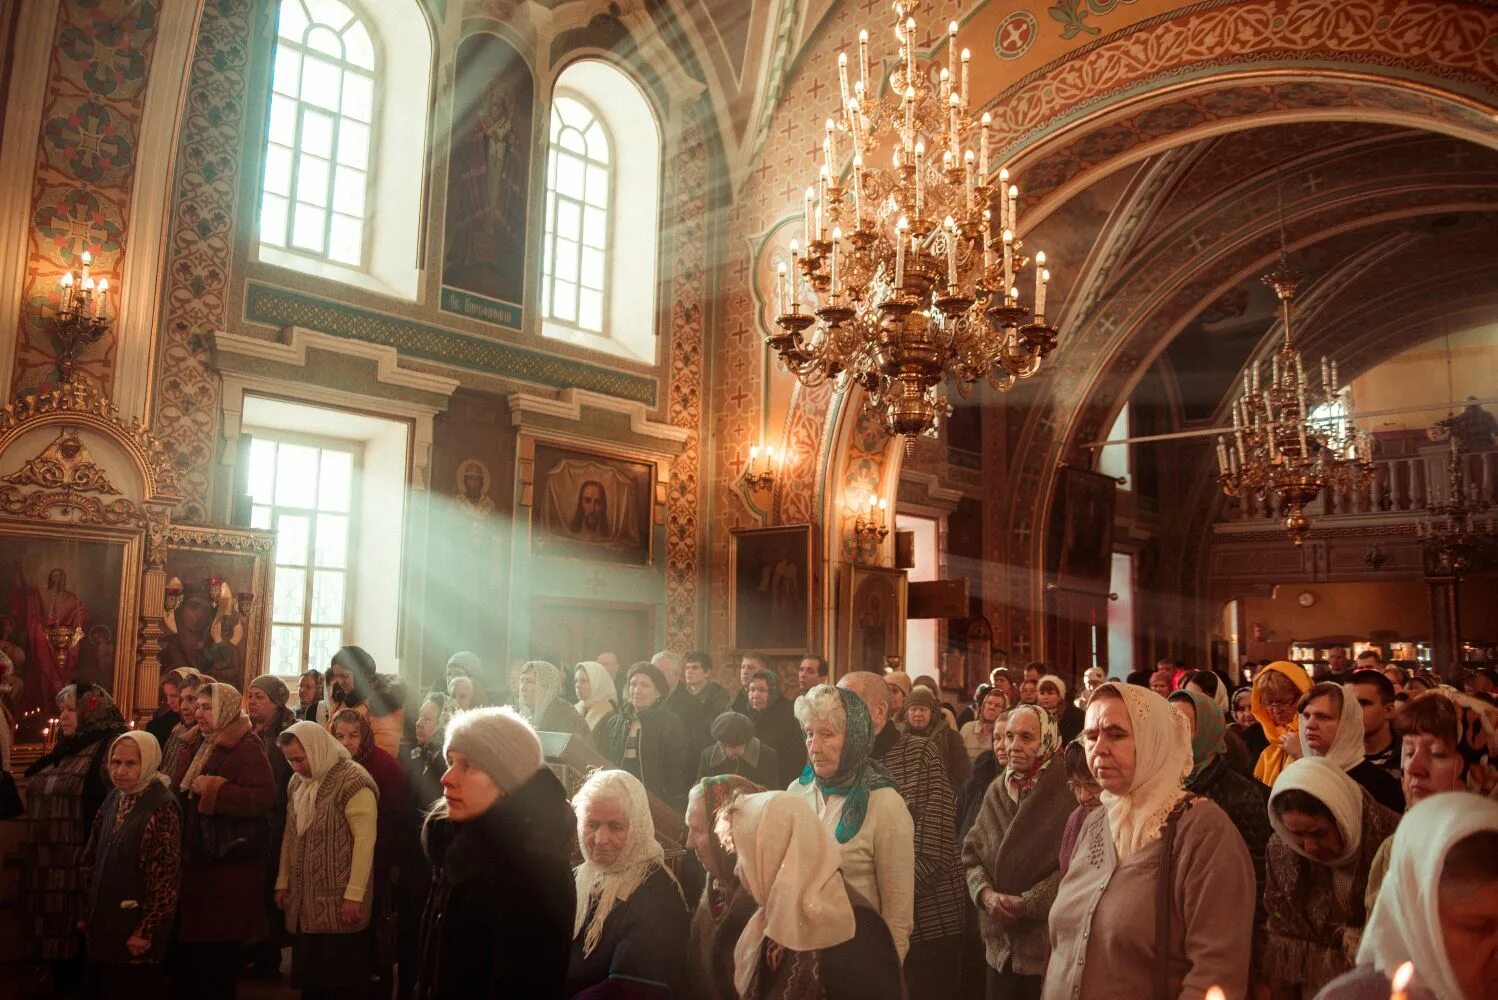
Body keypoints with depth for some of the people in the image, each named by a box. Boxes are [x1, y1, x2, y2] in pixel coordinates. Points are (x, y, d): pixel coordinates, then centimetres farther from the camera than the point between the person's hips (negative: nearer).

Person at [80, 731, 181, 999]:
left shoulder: (162, 806, -18)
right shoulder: (114, 800, 6)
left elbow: (164, 875, -20)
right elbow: (94, 860, 15)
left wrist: (145, 930, -19)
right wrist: (88, 911, 13)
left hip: (136, 929, -7)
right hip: (105, 923, 7)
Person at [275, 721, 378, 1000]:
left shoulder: (352, 781, -15)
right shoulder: (298, 782, 10)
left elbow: (364, 840, -18)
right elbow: (290, 834, 17)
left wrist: (354, 895, -19)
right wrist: (283, 881, 15)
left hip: (339, 903, -7)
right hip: (305, 903, 7)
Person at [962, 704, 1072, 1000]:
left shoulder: (1068, 792, -12)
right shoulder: (996, 791, 7)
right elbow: (972, 852, 8)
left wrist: (1028, 903, -18)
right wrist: (986, 893, -10)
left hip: (1050, 942, -5)